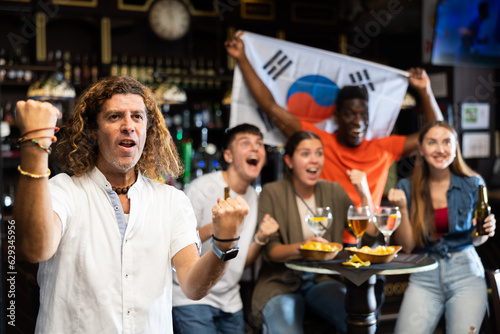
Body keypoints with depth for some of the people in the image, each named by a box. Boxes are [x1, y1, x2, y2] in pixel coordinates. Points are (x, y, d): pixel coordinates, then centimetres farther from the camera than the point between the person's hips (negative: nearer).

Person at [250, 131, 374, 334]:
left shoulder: (333, 191, 9)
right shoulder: (272, 193, -2)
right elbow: (269, 250, -8)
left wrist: (365, 192, -7)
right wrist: (299, 248, -28)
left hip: (323, 281, 3)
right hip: (281, 283, -3)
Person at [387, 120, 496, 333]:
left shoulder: (472, 184, 1)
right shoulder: (407, 187, 1)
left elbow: (474, 240, 10)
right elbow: (406, 246, -1)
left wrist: (484, 231, -11)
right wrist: (403, 208, -12)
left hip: (465, 271, 0)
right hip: (424, 277, 0)